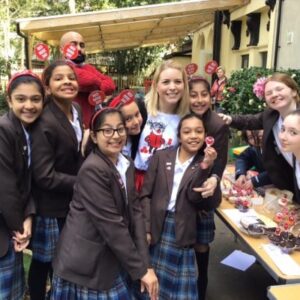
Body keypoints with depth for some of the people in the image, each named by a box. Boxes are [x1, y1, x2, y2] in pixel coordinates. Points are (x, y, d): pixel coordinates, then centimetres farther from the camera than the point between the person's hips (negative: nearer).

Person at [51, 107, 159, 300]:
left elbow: (135, 212, -2)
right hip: (86, 266, -7)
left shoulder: (127, 165, 3)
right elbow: (111, 225, -23)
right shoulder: (92, 170, -21)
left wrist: (145, 263, -8)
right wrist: (140, 269, -17)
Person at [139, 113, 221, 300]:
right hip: (156, 228, 0)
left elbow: (195, 197, -9)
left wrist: (205, 167, -18)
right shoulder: (161, 157, 5)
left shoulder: (205, 164, 5)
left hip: (182, 233, 0)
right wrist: (145, 228, -6)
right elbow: (146, 194, 2)